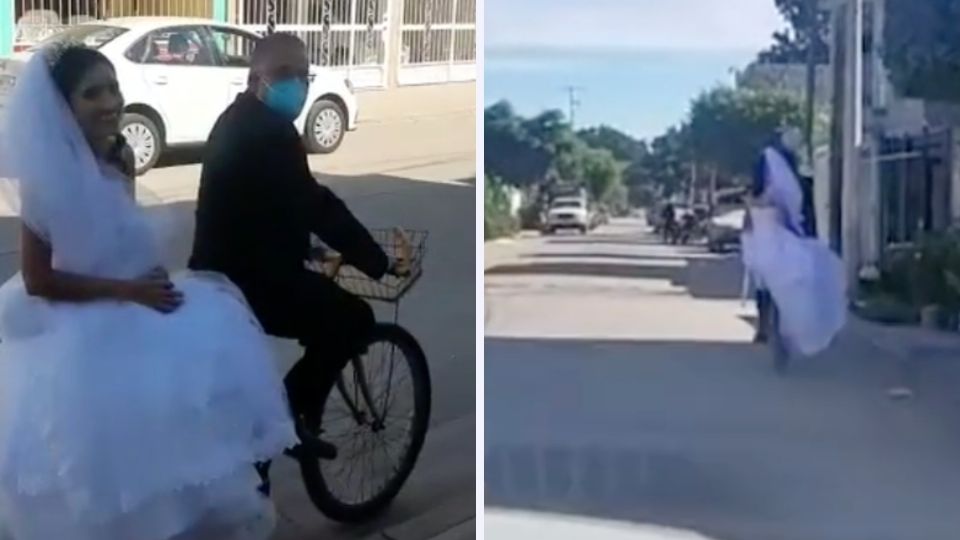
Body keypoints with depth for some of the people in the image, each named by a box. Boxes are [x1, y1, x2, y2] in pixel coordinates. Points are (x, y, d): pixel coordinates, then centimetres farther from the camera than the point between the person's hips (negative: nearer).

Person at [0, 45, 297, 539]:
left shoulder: (119, 159, 2)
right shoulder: (49, 179, -20)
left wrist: (151, 282, -3)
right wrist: (127, 290, -22)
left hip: (126, 314, 7)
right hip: (75, 332, -7)